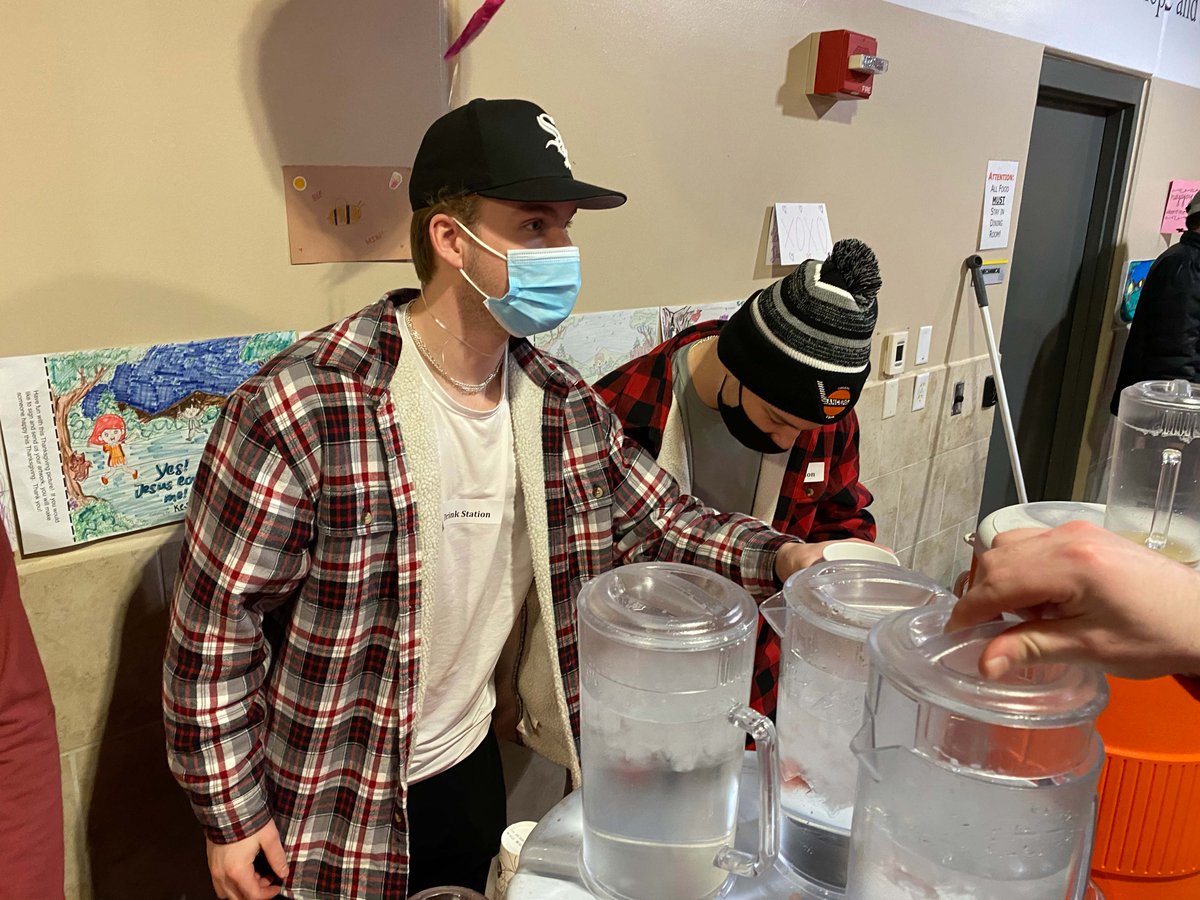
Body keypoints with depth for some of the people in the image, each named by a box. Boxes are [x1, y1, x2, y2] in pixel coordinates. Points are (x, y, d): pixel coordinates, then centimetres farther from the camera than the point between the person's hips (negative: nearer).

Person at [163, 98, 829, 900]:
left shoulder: (565, 407, -7)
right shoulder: (303, 409, -27)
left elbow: (660, 521, 3)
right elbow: (215, 621, -19)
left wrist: (780, 557, -14)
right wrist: (231, 816, -11)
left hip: (471, 767, 6)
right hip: (326, 814, -5)